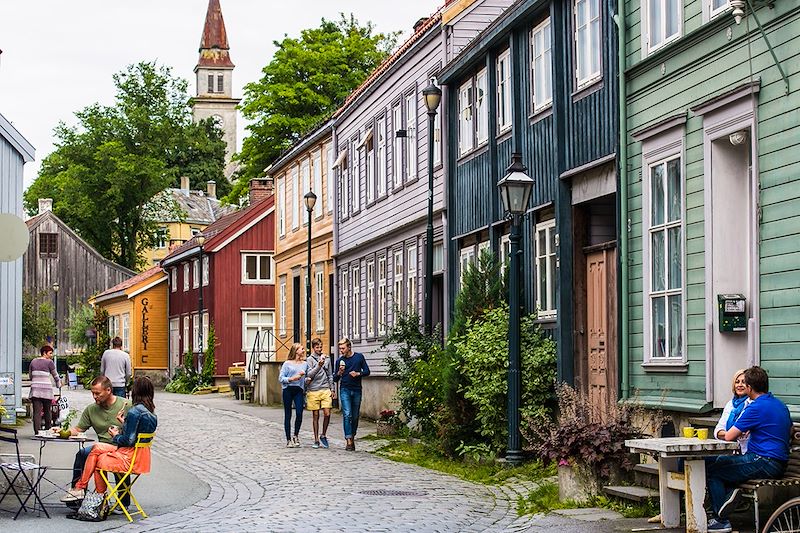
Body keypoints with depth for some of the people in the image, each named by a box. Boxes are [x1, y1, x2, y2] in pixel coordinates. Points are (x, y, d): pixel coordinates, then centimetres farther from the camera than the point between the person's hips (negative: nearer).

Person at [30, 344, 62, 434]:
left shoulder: (33, 362, 11)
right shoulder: (49, 362, -3)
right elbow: (55, 376, 6)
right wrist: (59, 384, 25)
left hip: (35, 391, 4)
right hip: (46, 391, -3)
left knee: (37, 412, -1)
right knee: (47, 411, 10)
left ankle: (37, 431, -8)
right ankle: (48, 429, 19)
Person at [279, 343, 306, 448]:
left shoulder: (304, 364, 11)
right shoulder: (287, 363, 0)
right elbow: (281, 378, -2)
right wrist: (292, 379, -14)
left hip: (299, 390, 2)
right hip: (288, 389, -2)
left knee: (299, 413, -13)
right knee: (288, 415, 2)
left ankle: (296, 436, 8)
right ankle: (288, 440, 9)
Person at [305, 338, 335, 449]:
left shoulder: (325, 359, 13)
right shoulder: (310, 360, 0)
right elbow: (309, 375, -11)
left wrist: (332, 389, 12)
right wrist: (319, 365, -24)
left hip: (325, 390, 3)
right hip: (313, 391, -3)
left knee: (327, 414, -7)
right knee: (315, 416, 3)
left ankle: (323, 435, 13)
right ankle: (316, 440, 10)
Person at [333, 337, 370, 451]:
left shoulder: (359, 357, 4)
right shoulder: (340, 361, 4)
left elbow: (367, 371, 7)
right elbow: (335, 379, 6)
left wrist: (358, 374, -11)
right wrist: (339, 372, -14)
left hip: (357, 390, 1)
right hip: (345, 390, -1)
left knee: (355, 416, 7)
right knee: (347, 415, -12)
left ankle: (352, 436, 24)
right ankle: (349, 441, -16)